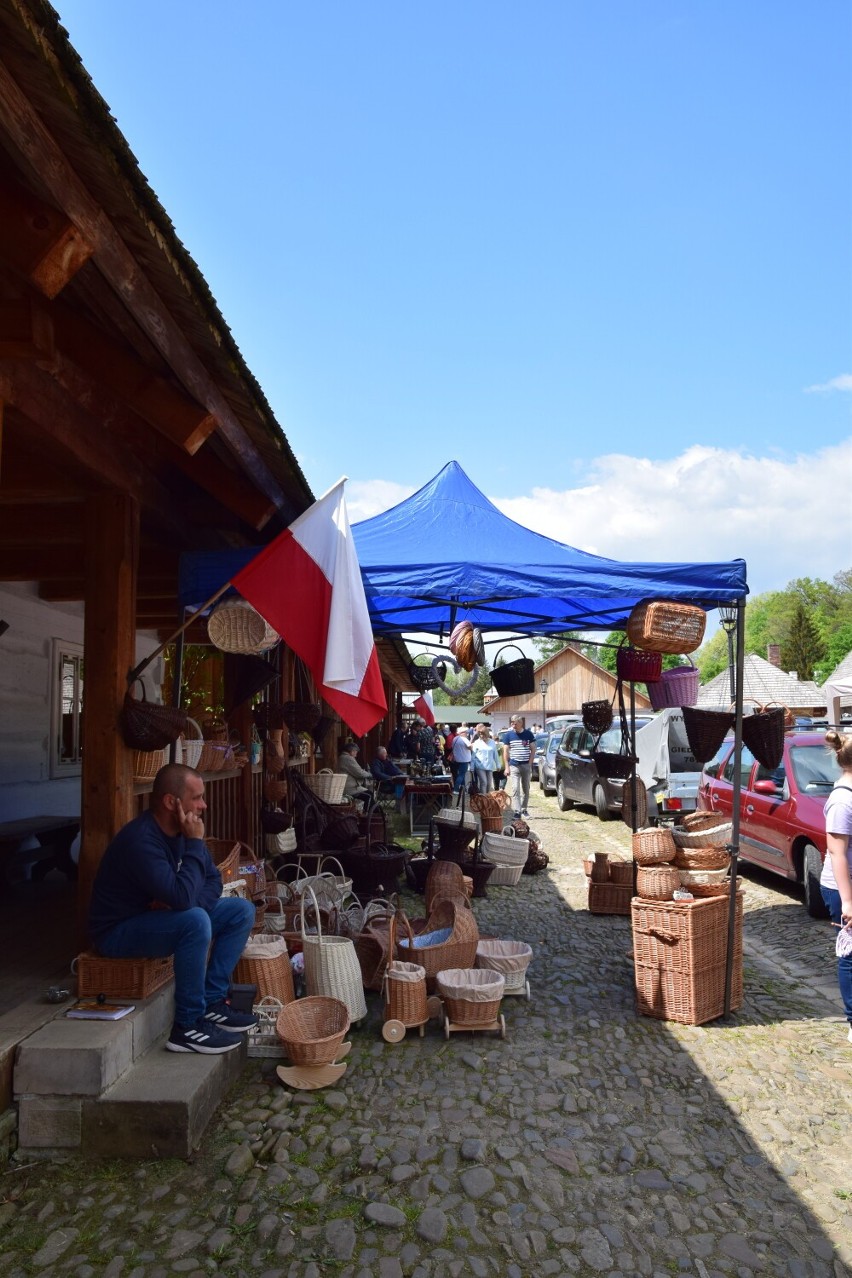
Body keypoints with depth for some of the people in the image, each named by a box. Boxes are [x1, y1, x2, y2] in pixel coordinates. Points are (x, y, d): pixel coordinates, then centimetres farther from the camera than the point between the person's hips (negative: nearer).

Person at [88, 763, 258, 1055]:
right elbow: (183, 897, -37)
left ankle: (212, 1001, 1)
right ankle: (188, 1026, -20)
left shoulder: (181, 831, -3)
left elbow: (213, 879, 3)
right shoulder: (141, 840, -30)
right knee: (196, 921, -34)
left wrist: (182, 903, -17)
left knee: (241, 910, 0)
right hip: (118, 931, -9)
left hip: (161, 916, 9)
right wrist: (195, 842, -29)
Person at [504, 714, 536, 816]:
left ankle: (524, 809, 23)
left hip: (526, 765, 1)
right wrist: (507, 767, -3)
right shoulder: (509, 735, 1)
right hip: (514, 766, -1)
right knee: (515, 789, -10)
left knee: (526, 789, 10)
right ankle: (517, 811, -11)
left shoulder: (528, 734, 1)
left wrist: (530, 764, -5)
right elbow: (506, 751, 3)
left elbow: (533, 749, 5)